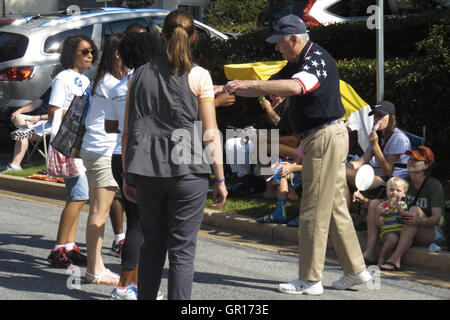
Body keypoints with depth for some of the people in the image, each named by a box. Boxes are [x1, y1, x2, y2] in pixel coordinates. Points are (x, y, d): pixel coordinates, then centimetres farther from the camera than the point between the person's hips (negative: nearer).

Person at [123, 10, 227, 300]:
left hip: (147, 171, 4)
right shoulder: (198, 76, -3)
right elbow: (210, 134, -5)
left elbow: (128, 131, 9)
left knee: (152, 245, 15)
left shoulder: (141, 74, 8)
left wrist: (128, 176, 16)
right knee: (182, 250, 1)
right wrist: (220, 179, 0)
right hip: (187, 171, -4)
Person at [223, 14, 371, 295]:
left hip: (326, 137, -11)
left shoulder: (318, 60, -17)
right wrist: (233, 90, 6)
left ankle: (310, 280, -3)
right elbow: (269, 87, 21)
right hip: (320, 138, 11)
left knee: (314, 211, -7)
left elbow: (295, 87, -36)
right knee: (335, 207, 13)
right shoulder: (297, 63, 16)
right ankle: (356, 270, 19)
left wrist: (250, 84, -37)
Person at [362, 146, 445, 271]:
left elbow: (436, 218, -22)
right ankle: (370, 253, -22)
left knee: (415, 209, -37)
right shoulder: (405, 182, 4)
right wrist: (365, 200, -10)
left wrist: (419, 221, -44)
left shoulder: (434, 185, -14)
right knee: (375, 203, -7)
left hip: (431, 232, -6)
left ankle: (396, 258, -44)